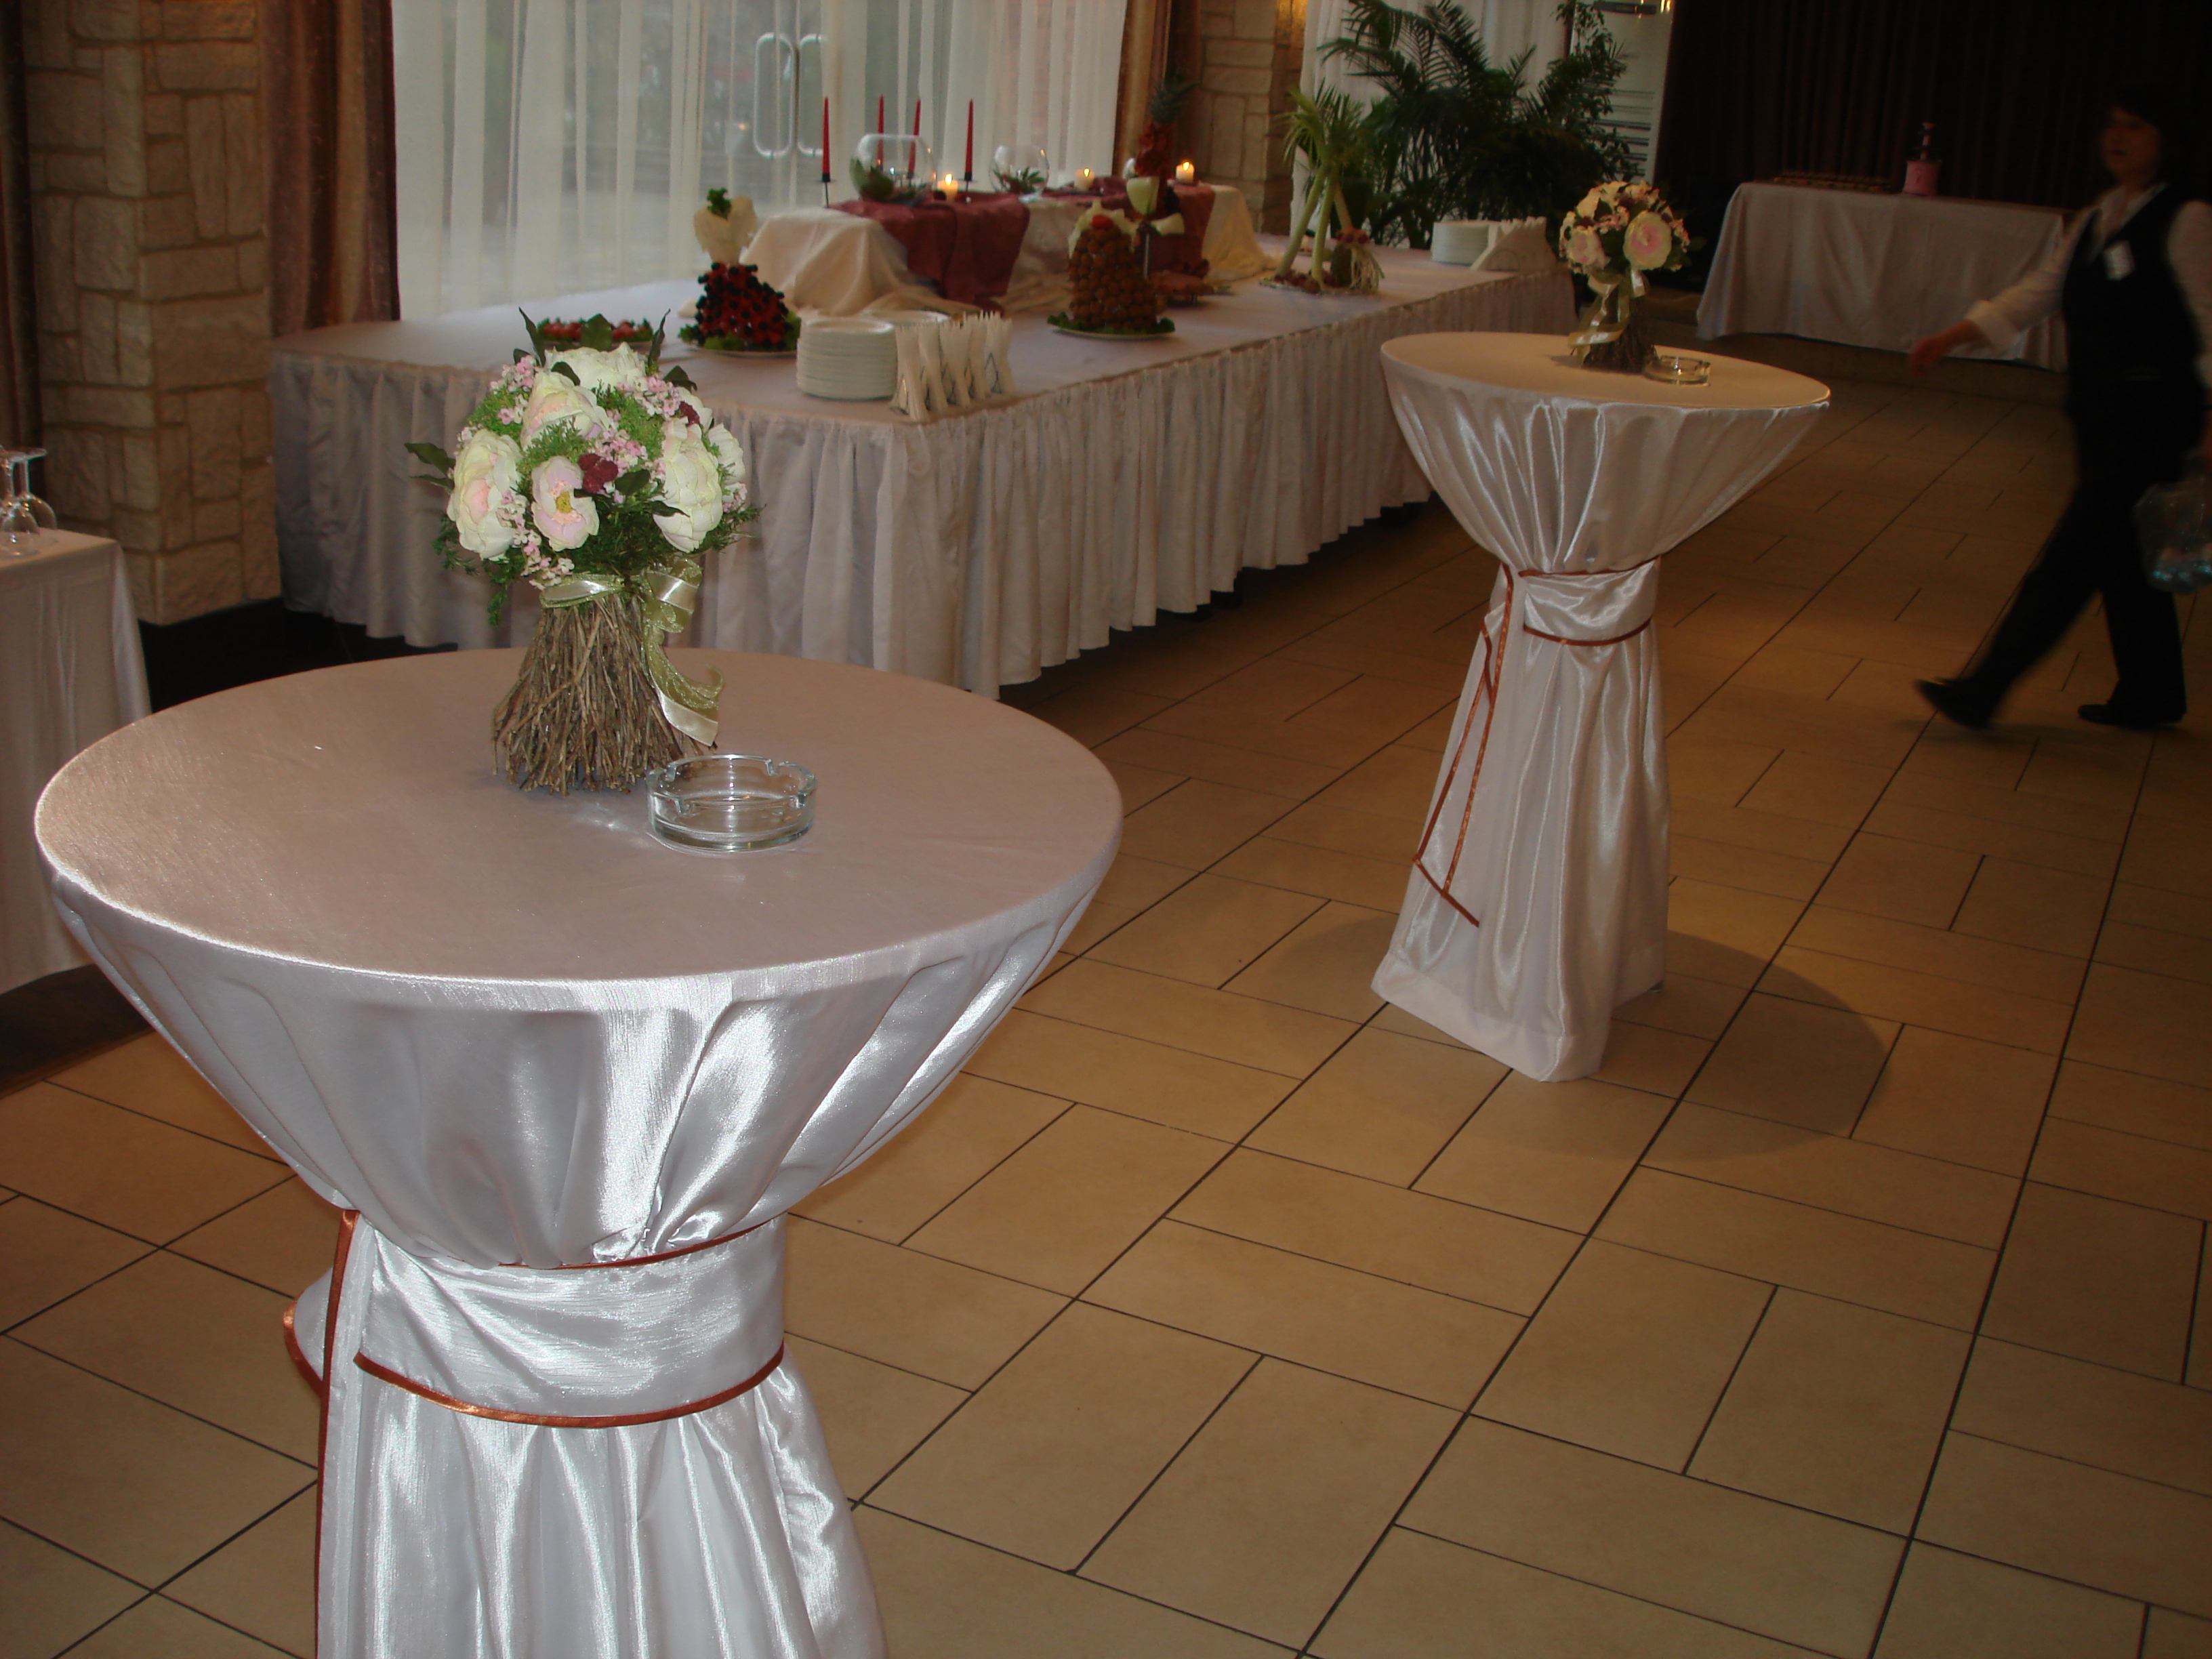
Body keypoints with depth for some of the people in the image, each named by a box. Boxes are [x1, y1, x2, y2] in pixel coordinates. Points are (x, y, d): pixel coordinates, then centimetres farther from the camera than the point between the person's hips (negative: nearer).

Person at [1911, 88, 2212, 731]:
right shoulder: (2096, 220, 12)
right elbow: (2039, 291, 12)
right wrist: (1954, 335, 2)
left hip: (2150, 417, -8)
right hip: (2099, 412, 8)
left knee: (2072, 556, -8)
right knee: (2122, 555, 14)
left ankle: (1982, 691, -10)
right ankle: (2151, 695, 27)